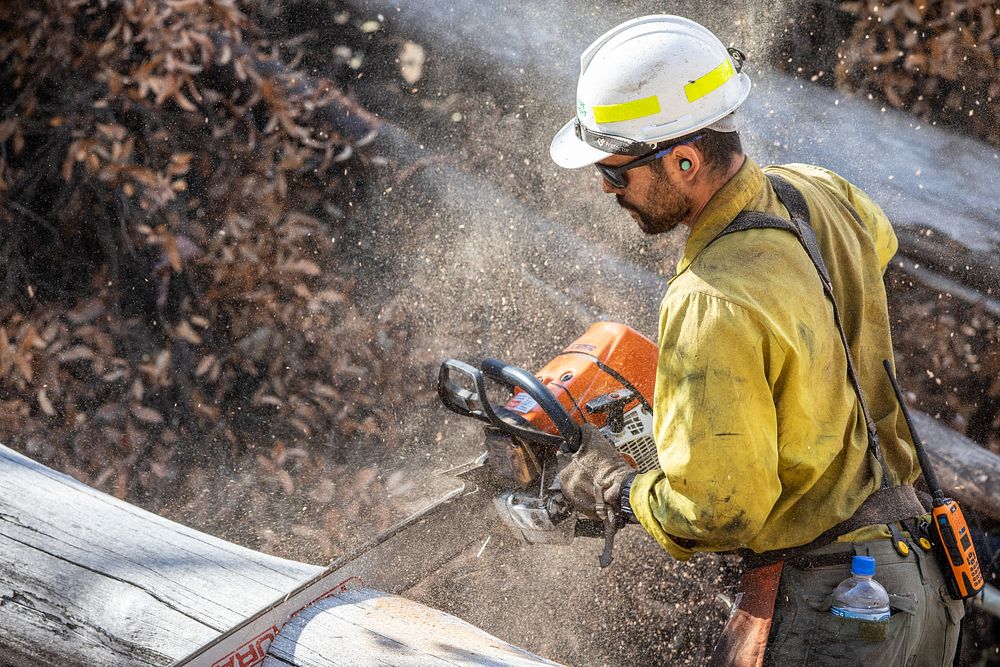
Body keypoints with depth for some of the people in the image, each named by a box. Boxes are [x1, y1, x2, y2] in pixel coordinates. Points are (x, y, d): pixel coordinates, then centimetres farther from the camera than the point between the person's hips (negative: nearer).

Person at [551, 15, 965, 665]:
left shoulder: (713, 308, -28)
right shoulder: (821, 194, -3)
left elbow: (714, 510, -25)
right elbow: (879, 241, 25)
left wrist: (612, 490, -5)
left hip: (826, 612, -8)